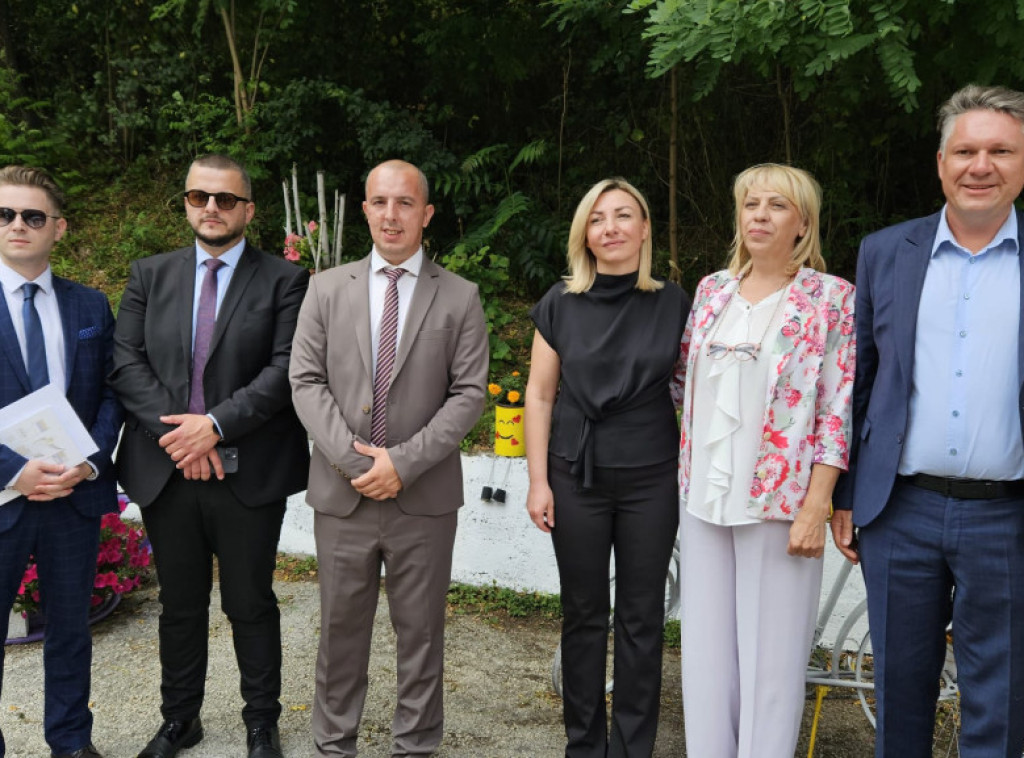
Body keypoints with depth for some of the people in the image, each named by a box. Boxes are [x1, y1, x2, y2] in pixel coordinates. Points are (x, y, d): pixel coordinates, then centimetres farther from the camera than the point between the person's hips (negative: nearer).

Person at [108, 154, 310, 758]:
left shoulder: (284, 280, -1)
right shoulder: (150, 275, 9)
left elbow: (286, 369, -10)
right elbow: (127, 362, 0)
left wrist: (216, 424, -19)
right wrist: (176, 431, -13)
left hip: (249, 476, -3)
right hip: (165, 472, 3)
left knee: (252, 605, 10)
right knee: (180, 605, 17)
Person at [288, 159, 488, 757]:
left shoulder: (460, 298, 1)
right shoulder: (328, 288, 6)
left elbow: (468, 394, -5)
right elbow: (307, 382, 0)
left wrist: (402, 462, -14)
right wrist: (353, 459, -12)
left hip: (424, 498, -1)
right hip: (342, 494, 1)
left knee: (421, 630, 11)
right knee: (341, 629, 13)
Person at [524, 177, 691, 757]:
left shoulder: (674, 303, 0)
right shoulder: (561, 304, 1)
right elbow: (540, 394, 3)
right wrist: (538, 481, -1)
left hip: (652, 478, 0)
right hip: (577, 475, 0)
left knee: (642, 617, 8)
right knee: (583, 614, 10)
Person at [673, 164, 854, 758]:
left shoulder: (832, 298, -4)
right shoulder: (712, 290, 9)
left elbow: (838, 410, -8)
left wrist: (816, 508, -13)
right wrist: (683, 475, 12)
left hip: (779, 500, -4)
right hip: (705, 495, 5)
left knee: (772, 650, 4)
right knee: (706, 643, 12)